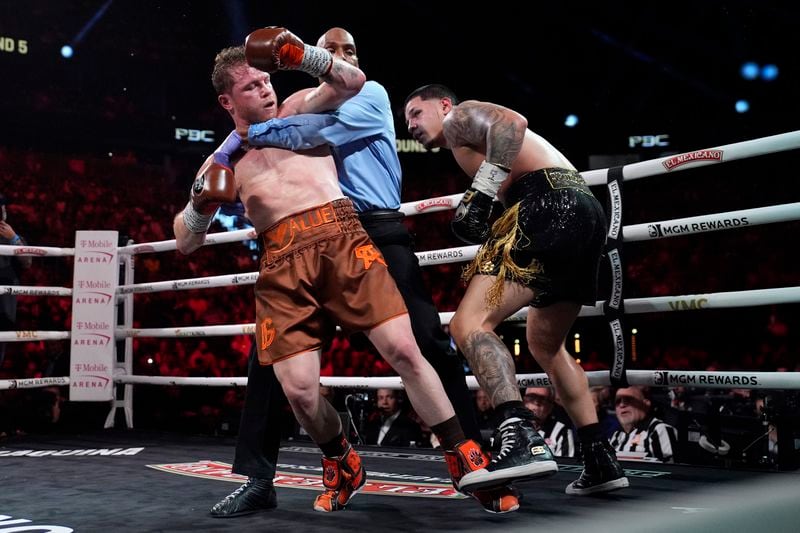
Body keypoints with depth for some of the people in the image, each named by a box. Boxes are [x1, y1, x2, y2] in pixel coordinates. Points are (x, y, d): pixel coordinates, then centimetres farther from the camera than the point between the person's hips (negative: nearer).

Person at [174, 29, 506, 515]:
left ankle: (464, 458, 1)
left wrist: (299, 55, -5)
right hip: (283, 263, 1)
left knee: (404, 350, -14)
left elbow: (353, 82, 6)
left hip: (341, 236, -1)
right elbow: (185, 243, 16)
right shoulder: (223, 161, 19)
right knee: (298, 390, -11)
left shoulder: (296, 109, 20)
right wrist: (201, 203, -4)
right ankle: (342, 463, 20)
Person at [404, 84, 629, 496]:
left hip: (550, 205, -10)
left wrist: (479, 195, -17)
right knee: (545, 344, 24)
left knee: (469, 325, -18)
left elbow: (512, 121, -12)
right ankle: (601, 461, 23)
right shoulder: (475, 143, 36)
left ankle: (523, 439, -34)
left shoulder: (461, 116, 11)